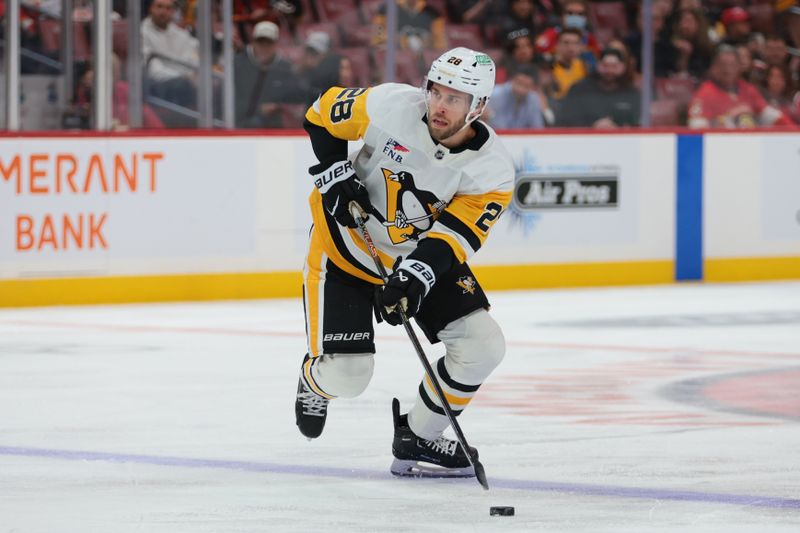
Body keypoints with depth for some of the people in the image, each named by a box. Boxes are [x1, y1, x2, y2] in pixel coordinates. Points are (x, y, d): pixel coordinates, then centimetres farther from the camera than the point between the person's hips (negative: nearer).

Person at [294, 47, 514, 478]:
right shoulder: (392, 106, -23)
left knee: (482, 345, -12)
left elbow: (454, 236, -25)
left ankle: (418, 439, 9)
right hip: (346, 246, -3)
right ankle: (316, 378, 29)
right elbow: (324, 114, -6)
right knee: (345, 377, -11)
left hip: (420, 255, 3)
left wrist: (415, 277, -41)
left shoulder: (491, 169, -19)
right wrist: (334, 175, -17)